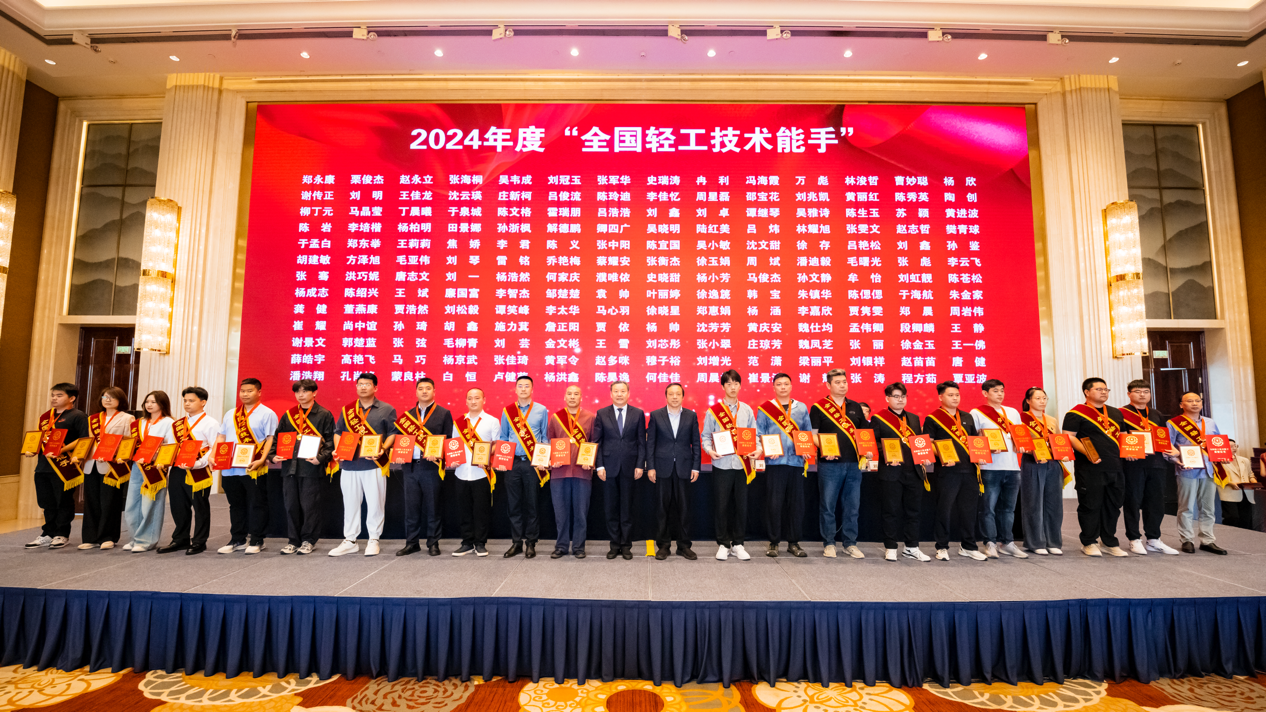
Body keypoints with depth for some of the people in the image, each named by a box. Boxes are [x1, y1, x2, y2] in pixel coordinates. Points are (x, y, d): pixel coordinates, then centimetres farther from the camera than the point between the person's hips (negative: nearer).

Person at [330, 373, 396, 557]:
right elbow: (338, 432, 17)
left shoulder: (386, 409, 3)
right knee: (350, 503, 11)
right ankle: (350, 541, 22)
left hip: (374, 464, -3)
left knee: (375, 503, 1)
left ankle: (373, 540, 14)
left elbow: (392, 433, -1)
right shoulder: (347, 410, 14)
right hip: (349, 464, 4)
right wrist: (337, 450, 1)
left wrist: (383, 449, -16)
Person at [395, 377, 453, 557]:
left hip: (431, 467, -3)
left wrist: (438, 455, -17)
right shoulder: (408, 414, 14)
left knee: (432, 507, 4)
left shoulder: (444, 413, 2)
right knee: (411, 507, 9)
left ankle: (433, 543, 15)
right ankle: (411, 543, 21)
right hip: (410, 466, 4)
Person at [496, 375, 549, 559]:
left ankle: (530, 543, 14)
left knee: (532, 504, 3)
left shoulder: (541, 410, 4)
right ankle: (516, 542, 18)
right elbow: (502, 438, 14)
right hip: (512, 462, 2)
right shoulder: (507, 411, 9)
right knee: (513, 504, 6)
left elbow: (545, 437, 6)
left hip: (532, 463, -2)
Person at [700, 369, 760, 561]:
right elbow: (705, 436, 3)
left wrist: (758, 449, -9)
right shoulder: (713, 411, 2)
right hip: (721, 464, -2)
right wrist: (709, 450, -15)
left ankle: (737, 544, 21)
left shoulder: (747, 410, 9)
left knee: (741, 505, 6)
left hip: (742, 464, 2)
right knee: (721, 505, 3)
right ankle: (723, 544, 18)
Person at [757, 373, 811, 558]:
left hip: (797, 461, 3)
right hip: (775, 462, -2)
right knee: (774, 503, -1)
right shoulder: (765, 408, 5)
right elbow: (759, 435, 3)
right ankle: (773, 542, 12)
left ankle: (793, 542, 19)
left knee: (796, 503, 6)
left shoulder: (802, 408, 13)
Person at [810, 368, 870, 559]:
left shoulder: (856, 407, 13)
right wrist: (824, 448, -19)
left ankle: (850, 543, 22)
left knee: (852, 506, 9)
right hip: (829, 464, -4)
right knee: (828, 506, 3)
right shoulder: (818, 407, 0)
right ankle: (828, 543, 15)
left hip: (854, 464, 4)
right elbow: (813, 434, -3)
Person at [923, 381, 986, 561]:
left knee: (969, 509, 10)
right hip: (947, 471, -5)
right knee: (945, 509, 0)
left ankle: (968, 547, 23)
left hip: (969, 470, 5)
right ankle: (942, 547, 10)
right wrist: (942, 458, -20)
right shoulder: (932, 418, -1)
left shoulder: (967, 418, 18)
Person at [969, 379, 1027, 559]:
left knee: (1008, 507, 10)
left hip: (1012, 466, 5)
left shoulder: (1013, 412, 19)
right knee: (989, 507, -4)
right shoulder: (977, 413, 1)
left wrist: (1021, 446, 3)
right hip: (990, 467, -5)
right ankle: (990, 543, 4)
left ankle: (1006, 542, 20)